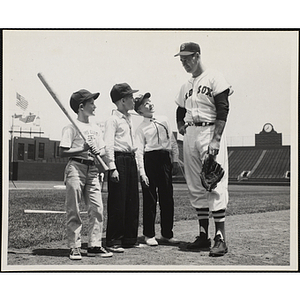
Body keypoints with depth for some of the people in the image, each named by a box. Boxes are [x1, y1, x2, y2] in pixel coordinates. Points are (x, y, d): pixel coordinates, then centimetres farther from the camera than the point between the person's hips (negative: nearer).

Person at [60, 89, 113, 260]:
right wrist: (83, 149, -18)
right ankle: (74, 247, 4)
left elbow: (103, 150, 17)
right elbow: (63, 152, -8)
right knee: (74, 210, -3)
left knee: (97, 208, 0)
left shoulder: (96, 128, 18)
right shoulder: (71, 127, -2)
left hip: (93, 169, 6)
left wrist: (98, 152, -5)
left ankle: (95, 246, 6)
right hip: (76, 167, -6)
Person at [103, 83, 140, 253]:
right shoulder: (113, 119, -8)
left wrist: (136, 160, 14)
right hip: (119, 159, -8)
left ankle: (130, 239, 20)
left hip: (131, 159, 8)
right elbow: (108, 145, -14)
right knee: (117, 202, -5)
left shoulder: (130, 119, 18)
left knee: (132, 201, 11)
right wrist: (112, 168, -20)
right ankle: (113, 241, 2)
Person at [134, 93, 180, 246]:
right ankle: (149, 235, 11)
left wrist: (175, 159, 7)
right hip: (149, 160, -4)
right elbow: (139, 151, -4)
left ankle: (167, 234, 17)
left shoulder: (164, 120, 13)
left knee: (167, 198, 6)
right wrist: (142, 173, -12)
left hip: (165, 160, 4)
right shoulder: (141, 128, 1)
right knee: (150, 199, 1)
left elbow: (172, 141, 15)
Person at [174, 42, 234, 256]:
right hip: (190, 135, 7)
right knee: (195, 187, 7)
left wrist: (216, 140, -19)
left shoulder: (214, 78, -2)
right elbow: (180, 112, 31)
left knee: (215, 185, -11)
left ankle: (221, 238, -10)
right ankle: (203, 235, 14)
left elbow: (223, 110, -11)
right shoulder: (186, 86, 19)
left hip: (210, 131, -7)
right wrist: (181, 128, 12)